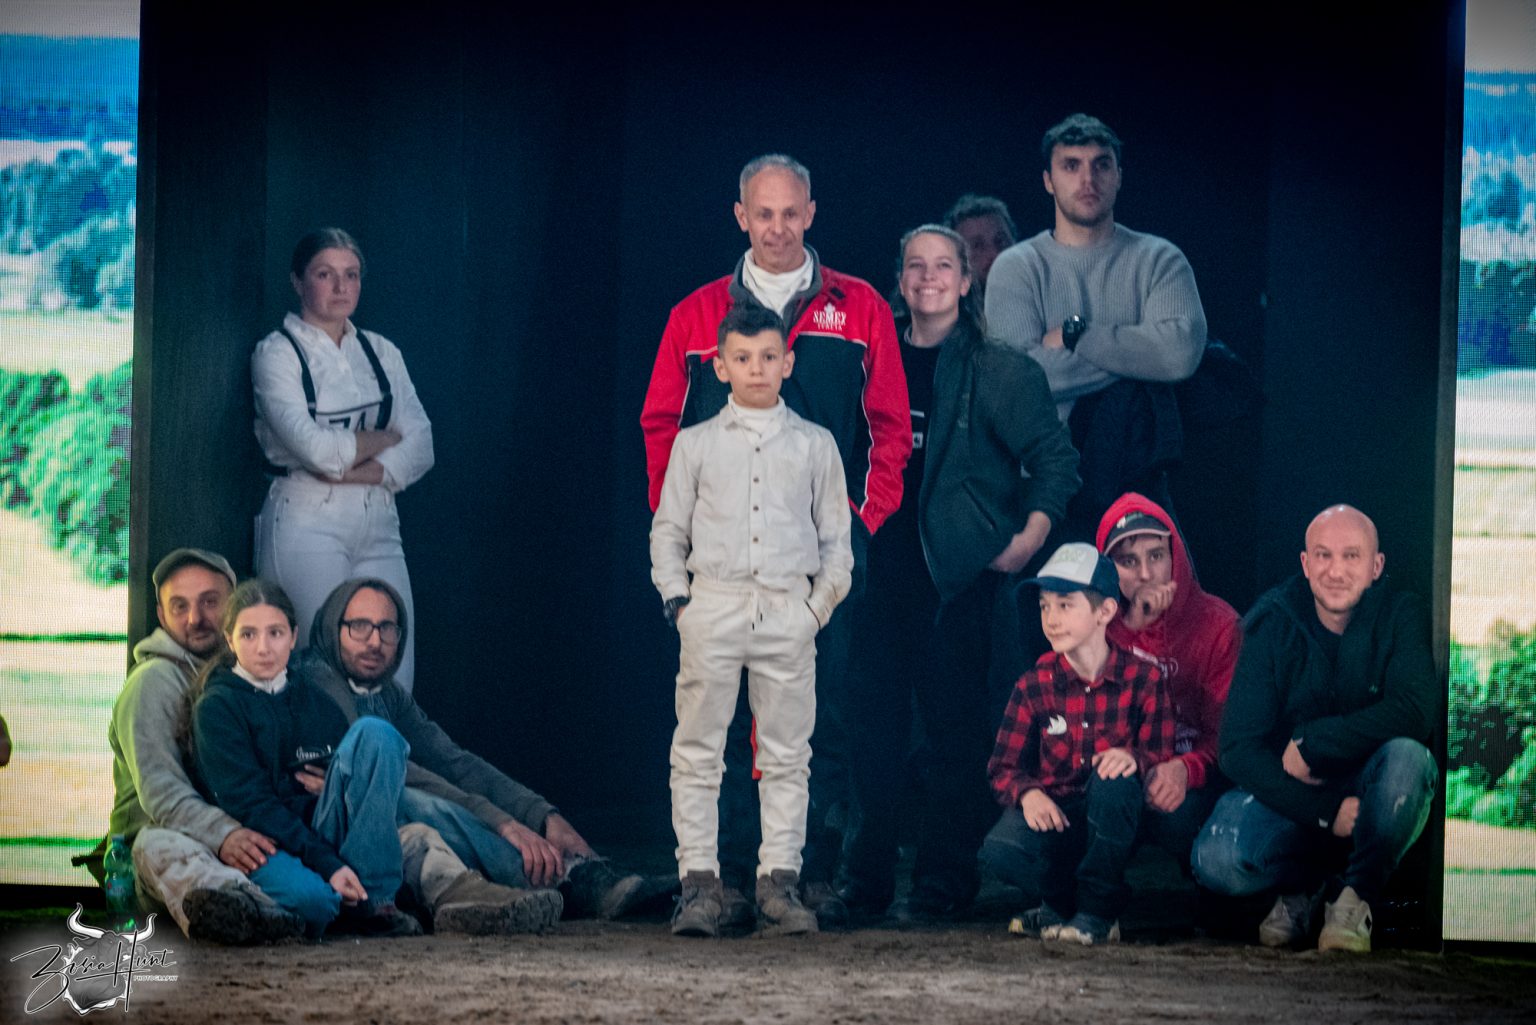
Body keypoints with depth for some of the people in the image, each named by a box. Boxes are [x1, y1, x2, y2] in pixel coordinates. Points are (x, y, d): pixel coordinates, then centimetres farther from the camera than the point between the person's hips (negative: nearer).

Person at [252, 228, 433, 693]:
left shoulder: (380, 353, 16)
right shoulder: (277, 353, 1)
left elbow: (420, 448, 5)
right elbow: (314, 447, -13)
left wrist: (359, 469, -11)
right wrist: (386, 438, 1)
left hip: (379, 523, 5)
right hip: (308, 523, -5)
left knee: (395, 680, -4)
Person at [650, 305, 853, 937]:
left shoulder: (814, 445, 11)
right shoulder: (695, 444, 11)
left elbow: (836, 537, 12)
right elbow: (668, 530, 11)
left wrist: (821, 604, 1)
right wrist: (677, 598, 0)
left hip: (789, 611, 0)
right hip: (713, 605, 0)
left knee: (786, 755, 0)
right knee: (697, 752, -3)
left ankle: (779, 884, 3)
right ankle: (699, 883, 0)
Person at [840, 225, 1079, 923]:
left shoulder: (1000, 370, -1)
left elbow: (1055, 458, -1)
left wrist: (1030, 537, -11)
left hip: (962, 575, -4)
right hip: (886, 570, 4)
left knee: (955, 730, -2)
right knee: (873, 728, 5)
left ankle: (943, 884, 4)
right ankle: (865, 882, 12)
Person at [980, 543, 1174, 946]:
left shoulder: (1143, 678, -6)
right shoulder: (1035, 685, 0)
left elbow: (1162, 756, -9)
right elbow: (1003, 766, 1)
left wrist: (1135, 758, -34)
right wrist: (1027, 793, -22)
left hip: (1114, 818, -1)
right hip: (1055, 814, 1)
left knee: (1113, 778, -37)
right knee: (1000, 849, -32)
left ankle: (1097, 912, -19)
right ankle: (1063, 902, 3)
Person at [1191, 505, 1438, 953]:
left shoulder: (1400, 615, -7)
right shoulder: (1272, 624, -6)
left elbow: (1416, 711, -23)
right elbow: (1238, 748, -11)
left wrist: (1311, 744, -24)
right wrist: (1325, 811, -23)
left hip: (1375, 798, -1)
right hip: (1288, 795, 1)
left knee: (1406, 755, -35)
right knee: (1217, 861, -29)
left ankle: (1355, 898, -12)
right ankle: (1301, 884, 8)